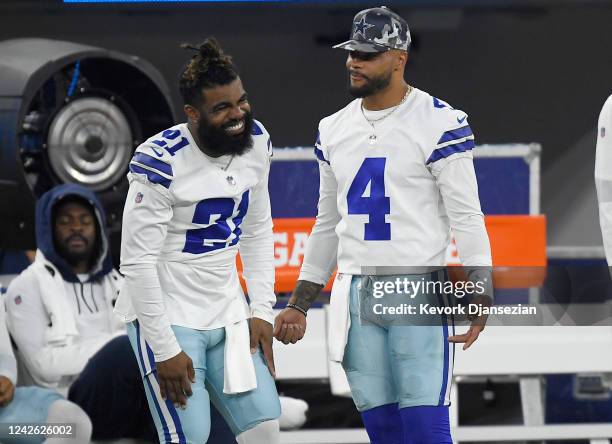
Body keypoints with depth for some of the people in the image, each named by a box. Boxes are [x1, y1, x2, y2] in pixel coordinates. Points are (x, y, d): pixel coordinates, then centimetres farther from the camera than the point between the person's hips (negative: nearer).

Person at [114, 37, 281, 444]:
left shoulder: (256, 141, 0)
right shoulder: (161, 163, -21)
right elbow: (138, 264, -18)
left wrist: (261, 311, 6)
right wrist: (165, 350, -15)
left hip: (227, 316, 7)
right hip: (167, 316, -7)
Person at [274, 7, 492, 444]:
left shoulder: (439, 123, -7)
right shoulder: (334, 130, 12)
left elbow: (467, 218, -8)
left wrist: (478, 298, -16)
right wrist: (299, 305, 17)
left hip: (420, 293, -5)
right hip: (356, 296, 6)